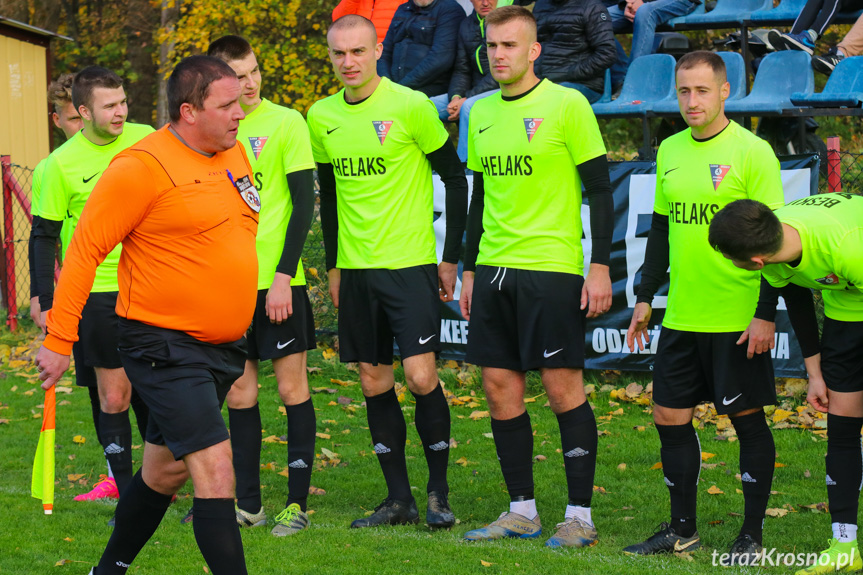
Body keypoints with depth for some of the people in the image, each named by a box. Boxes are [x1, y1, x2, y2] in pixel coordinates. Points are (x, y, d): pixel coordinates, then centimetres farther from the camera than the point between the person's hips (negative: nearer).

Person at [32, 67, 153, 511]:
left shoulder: (146, 140, 0)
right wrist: (46, 303, -8)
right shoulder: (61, 164, -9)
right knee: (113, 396, -3)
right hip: (97, 292, -3)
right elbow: (44, 236, -2)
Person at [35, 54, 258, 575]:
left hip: (222, 346, 8)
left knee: (165, 470, 17)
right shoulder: (144, 166, -16)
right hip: (165, 349, -8)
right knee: (215, 471, -15)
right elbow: (86, 247, -12)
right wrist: (59, 339, -13)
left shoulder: (236, 154, 9)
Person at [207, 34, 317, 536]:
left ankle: (298, 503, 5)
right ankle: (248, 504, 15)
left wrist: (282, 277, -15)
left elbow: (304, 204, -8)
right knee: (239, 393, 7)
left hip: (277, 282, -5)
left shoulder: (286, 122, -6)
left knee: (292, 387, -1)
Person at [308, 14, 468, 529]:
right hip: (355, 269, 5)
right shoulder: (322, 117, 7)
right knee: (374, 382, 6)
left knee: (421, 376, -10)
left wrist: (451, 257, -4)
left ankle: (439, 490, 4)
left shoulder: (410, 106, -9)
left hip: (410, 264, -5)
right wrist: (333, 264, 15)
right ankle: (399, 499, 13)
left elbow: (455, 178, -3)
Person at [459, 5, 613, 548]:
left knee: (563, 386, -4)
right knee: (500, 386, 6)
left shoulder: (567, 105, -6)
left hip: (552, 269, -6)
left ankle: (580, 516, 3)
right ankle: (523, 510, 15)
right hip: (493, 271, 6)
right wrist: (469, 270, 18)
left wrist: (601, 267, -12)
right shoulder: (481, 114, 12)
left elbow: (600, 190, -6)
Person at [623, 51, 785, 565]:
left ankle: (752, 535, 10)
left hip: (738, 321, -6)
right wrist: (645, 297, 17)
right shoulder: (671, 151, 11)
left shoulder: (752, 152, -9)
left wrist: (766, 314, -14)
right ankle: (683, 529, 20)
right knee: (670, 416, 7)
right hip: (681, 317, 6)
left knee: (748, 420, 1)